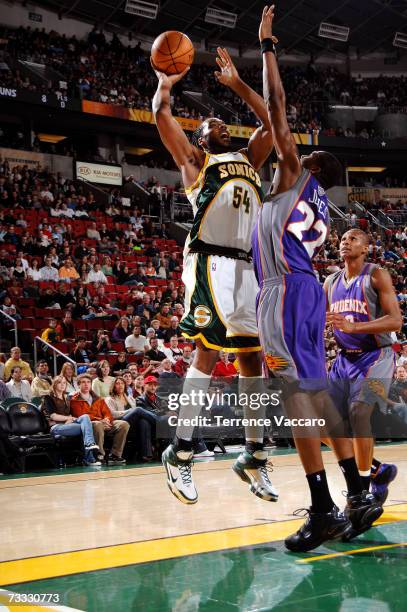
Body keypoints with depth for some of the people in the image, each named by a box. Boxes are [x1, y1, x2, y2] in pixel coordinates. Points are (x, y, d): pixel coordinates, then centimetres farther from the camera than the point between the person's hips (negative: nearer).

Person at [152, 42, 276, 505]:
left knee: (253, 356, 5)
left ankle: (255, 456, 13)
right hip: (210, 262, -6)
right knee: (208, 350, -15)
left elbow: (272, 121, 26)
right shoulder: (194, 160, 12)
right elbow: (161, 116, 3)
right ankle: (180, 453, -9)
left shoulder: (248, 159, 27)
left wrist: (236, 84, 29)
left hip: (247, 265, 6)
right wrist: (166, 83, 21)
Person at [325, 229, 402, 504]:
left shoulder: (377, 276, -10)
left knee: (359, 412, -22)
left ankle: (364, 488, -8)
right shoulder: (332, 282, 9)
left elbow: (396, 320, -18)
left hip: (375, 356, -7)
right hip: (345, 358, 7)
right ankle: (378, 470, 18)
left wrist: (352, 326, -29)